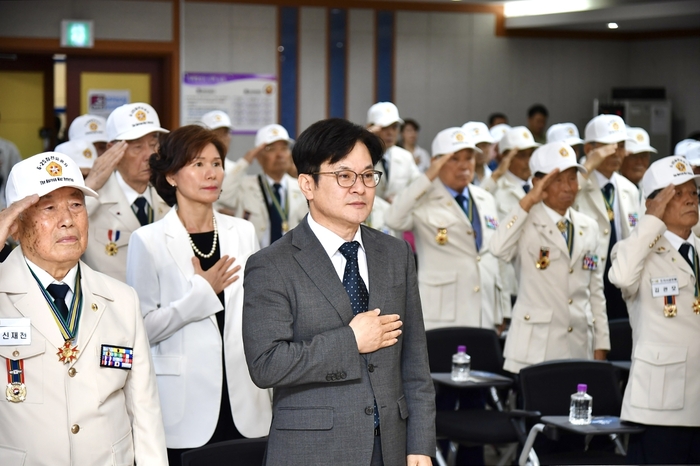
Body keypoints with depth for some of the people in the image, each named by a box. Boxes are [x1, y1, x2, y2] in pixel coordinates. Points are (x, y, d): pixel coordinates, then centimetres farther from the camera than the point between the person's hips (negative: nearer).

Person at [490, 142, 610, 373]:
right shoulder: (526, 224, -2)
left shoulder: (588, 228, 14)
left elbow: (595, 291, 15)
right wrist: (528, 201, -19)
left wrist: (601, 345, 10)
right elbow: (499, 248, -24)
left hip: (579, 349, 5)